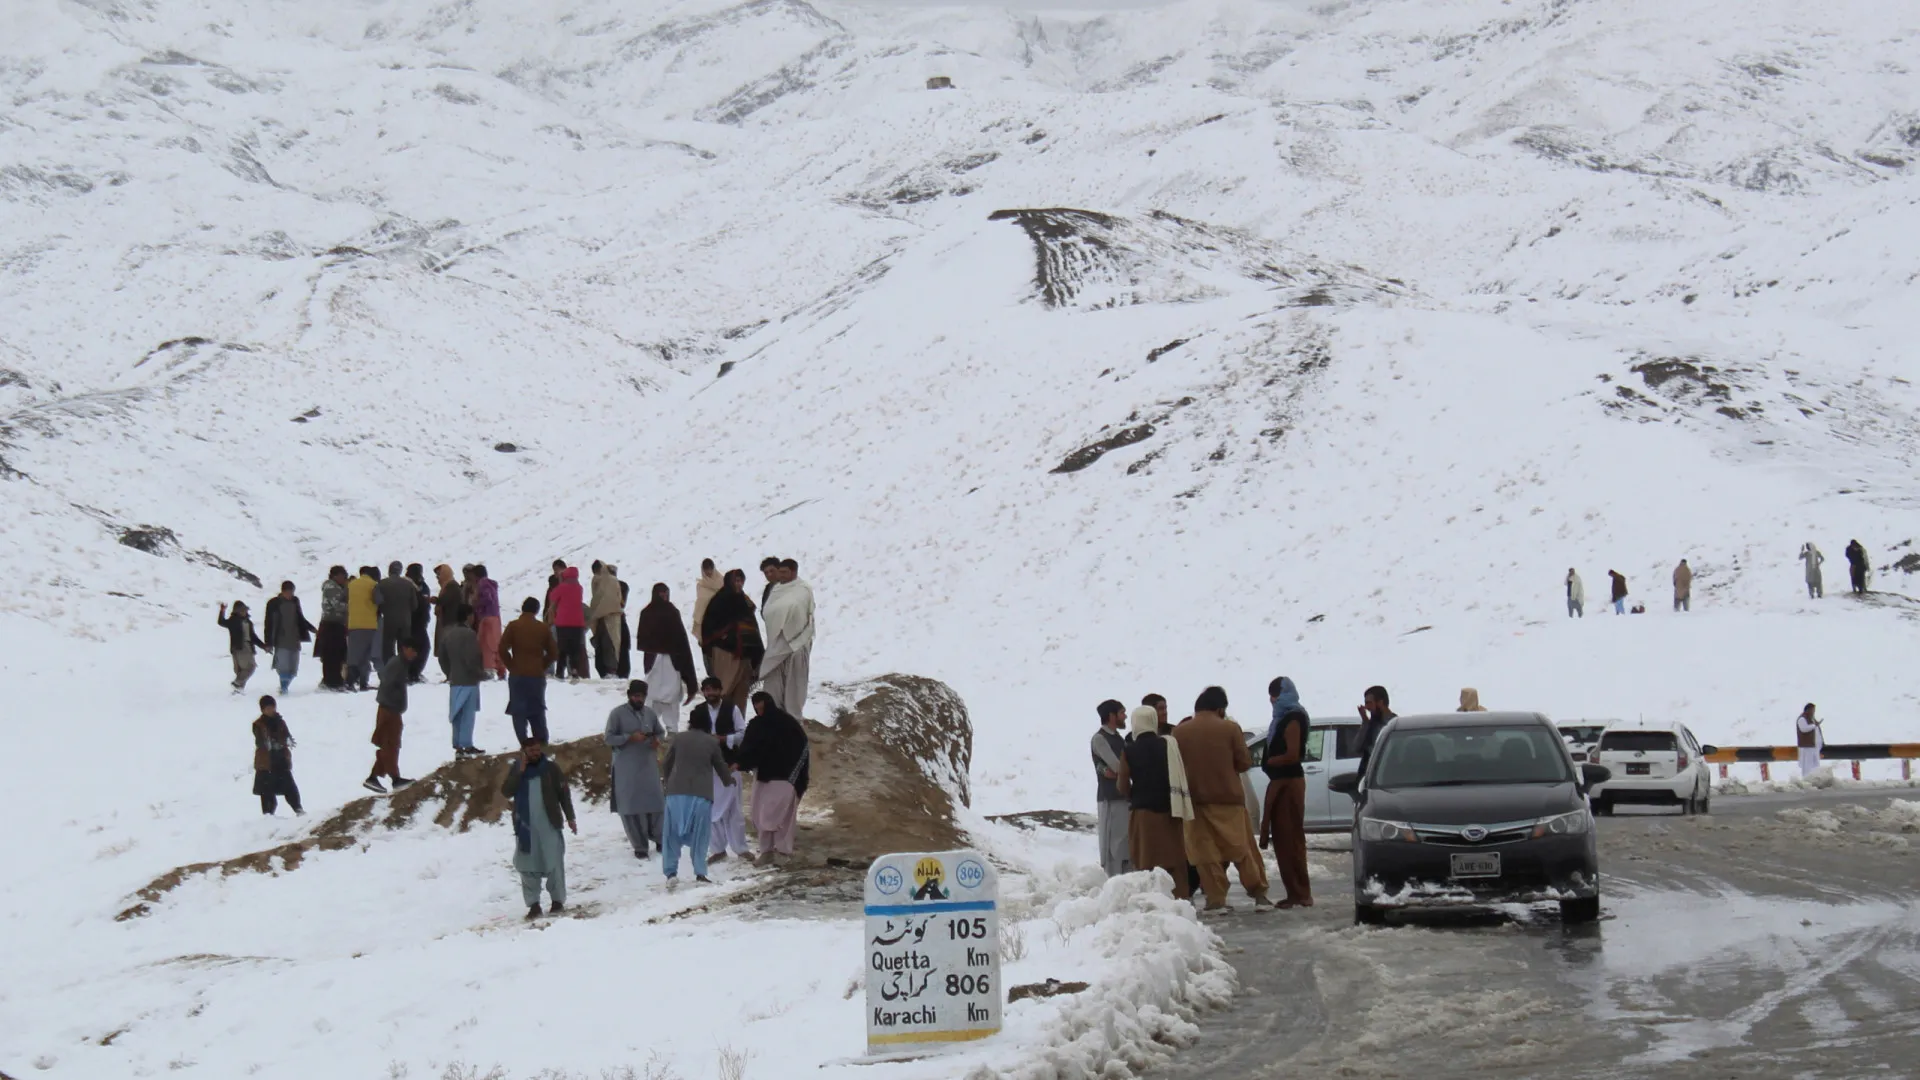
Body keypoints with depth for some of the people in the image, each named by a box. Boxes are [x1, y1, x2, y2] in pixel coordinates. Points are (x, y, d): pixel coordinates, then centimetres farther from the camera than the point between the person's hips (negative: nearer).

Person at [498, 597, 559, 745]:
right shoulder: (543, 628, 4)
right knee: (538, 709, 14)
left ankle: (524, 743, -7)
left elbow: (502, 649, -8)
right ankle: (541, 742, 12)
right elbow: (553, 652, 6)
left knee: (519, 710, 1)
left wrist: (511, 666, 4)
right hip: (537, 675, 3)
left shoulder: (513, 626, -4)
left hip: (517, 675, -3)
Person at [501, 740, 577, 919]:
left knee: (554, 863, -1)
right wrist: (519, 772, -16)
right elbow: (506, 792, -8)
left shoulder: (551, 767, -1)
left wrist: (570, 818, 1)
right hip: (525, 825, 2)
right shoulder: (515, 768, 4)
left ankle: (557, 900, 10)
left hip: (549, 824, -2)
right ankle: (533, 903, 6)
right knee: (527, 865, 1)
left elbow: (564, 793, 3)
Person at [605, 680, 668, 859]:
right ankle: (639, 846, 9)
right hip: (626, 768, -4)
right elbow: (609, 738, -9)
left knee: (655, 802, 4)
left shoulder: (650, 713, 7)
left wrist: (657, 740, -4)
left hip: (649, 765, 4)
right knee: (631, 806, 0)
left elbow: (661, 731, 19)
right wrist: (630, 737, -21)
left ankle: (659, 838, 22)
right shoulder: (617, 714, -7)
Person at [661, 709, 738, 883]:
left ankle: (671, 871, 4)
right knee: (699, 835, 5)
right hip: (701, 794, -1)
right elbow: (721, 766, 13)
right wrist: (728, 779, 35)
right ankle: (700, 872, -1)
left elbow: (667, 764, 13)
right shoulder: (712, 742, 2)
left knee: (673, 833, 8)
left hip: (677, 792, 1)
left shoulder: (678, 739, 4)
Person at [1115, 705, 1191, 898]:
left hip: (1142, 811, -2)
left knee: (1146, 861, 3)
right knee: (1175, 860, 9)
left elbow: (1122, 786, -5)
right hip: (1169, 810, 2)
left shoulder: (1129, 751, -4)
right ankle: (1179, 898, 8)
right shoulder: (1169, 745, 0)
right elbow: (1183, 776, 0)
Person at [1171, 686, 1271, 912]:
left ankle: (1216, 898, 2)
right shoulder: (1230, 729, -6)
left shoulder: (1179, 732, -1)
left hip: (1194, 800, 1)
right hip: (1228, 798, -1)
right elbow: (1244, 762, -2)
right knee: (1242, 847, 8)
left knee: (1205, 852, 5)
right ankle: (1259, 893, 11)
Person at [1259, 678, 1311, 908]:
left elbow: (1292, 755, -19)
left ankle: (1300, 894, -7)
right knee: (1282, 837, 9)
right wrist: (1269, 762, 4)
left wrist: (1268, 762, -7)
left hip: (1289, 782, -10)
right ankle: (1296, 893, 13)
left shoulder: (1292, 719, -12)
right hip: (1281, 781, 10)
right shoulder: (1285, 717, 17)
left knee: (1290, 837, -9)